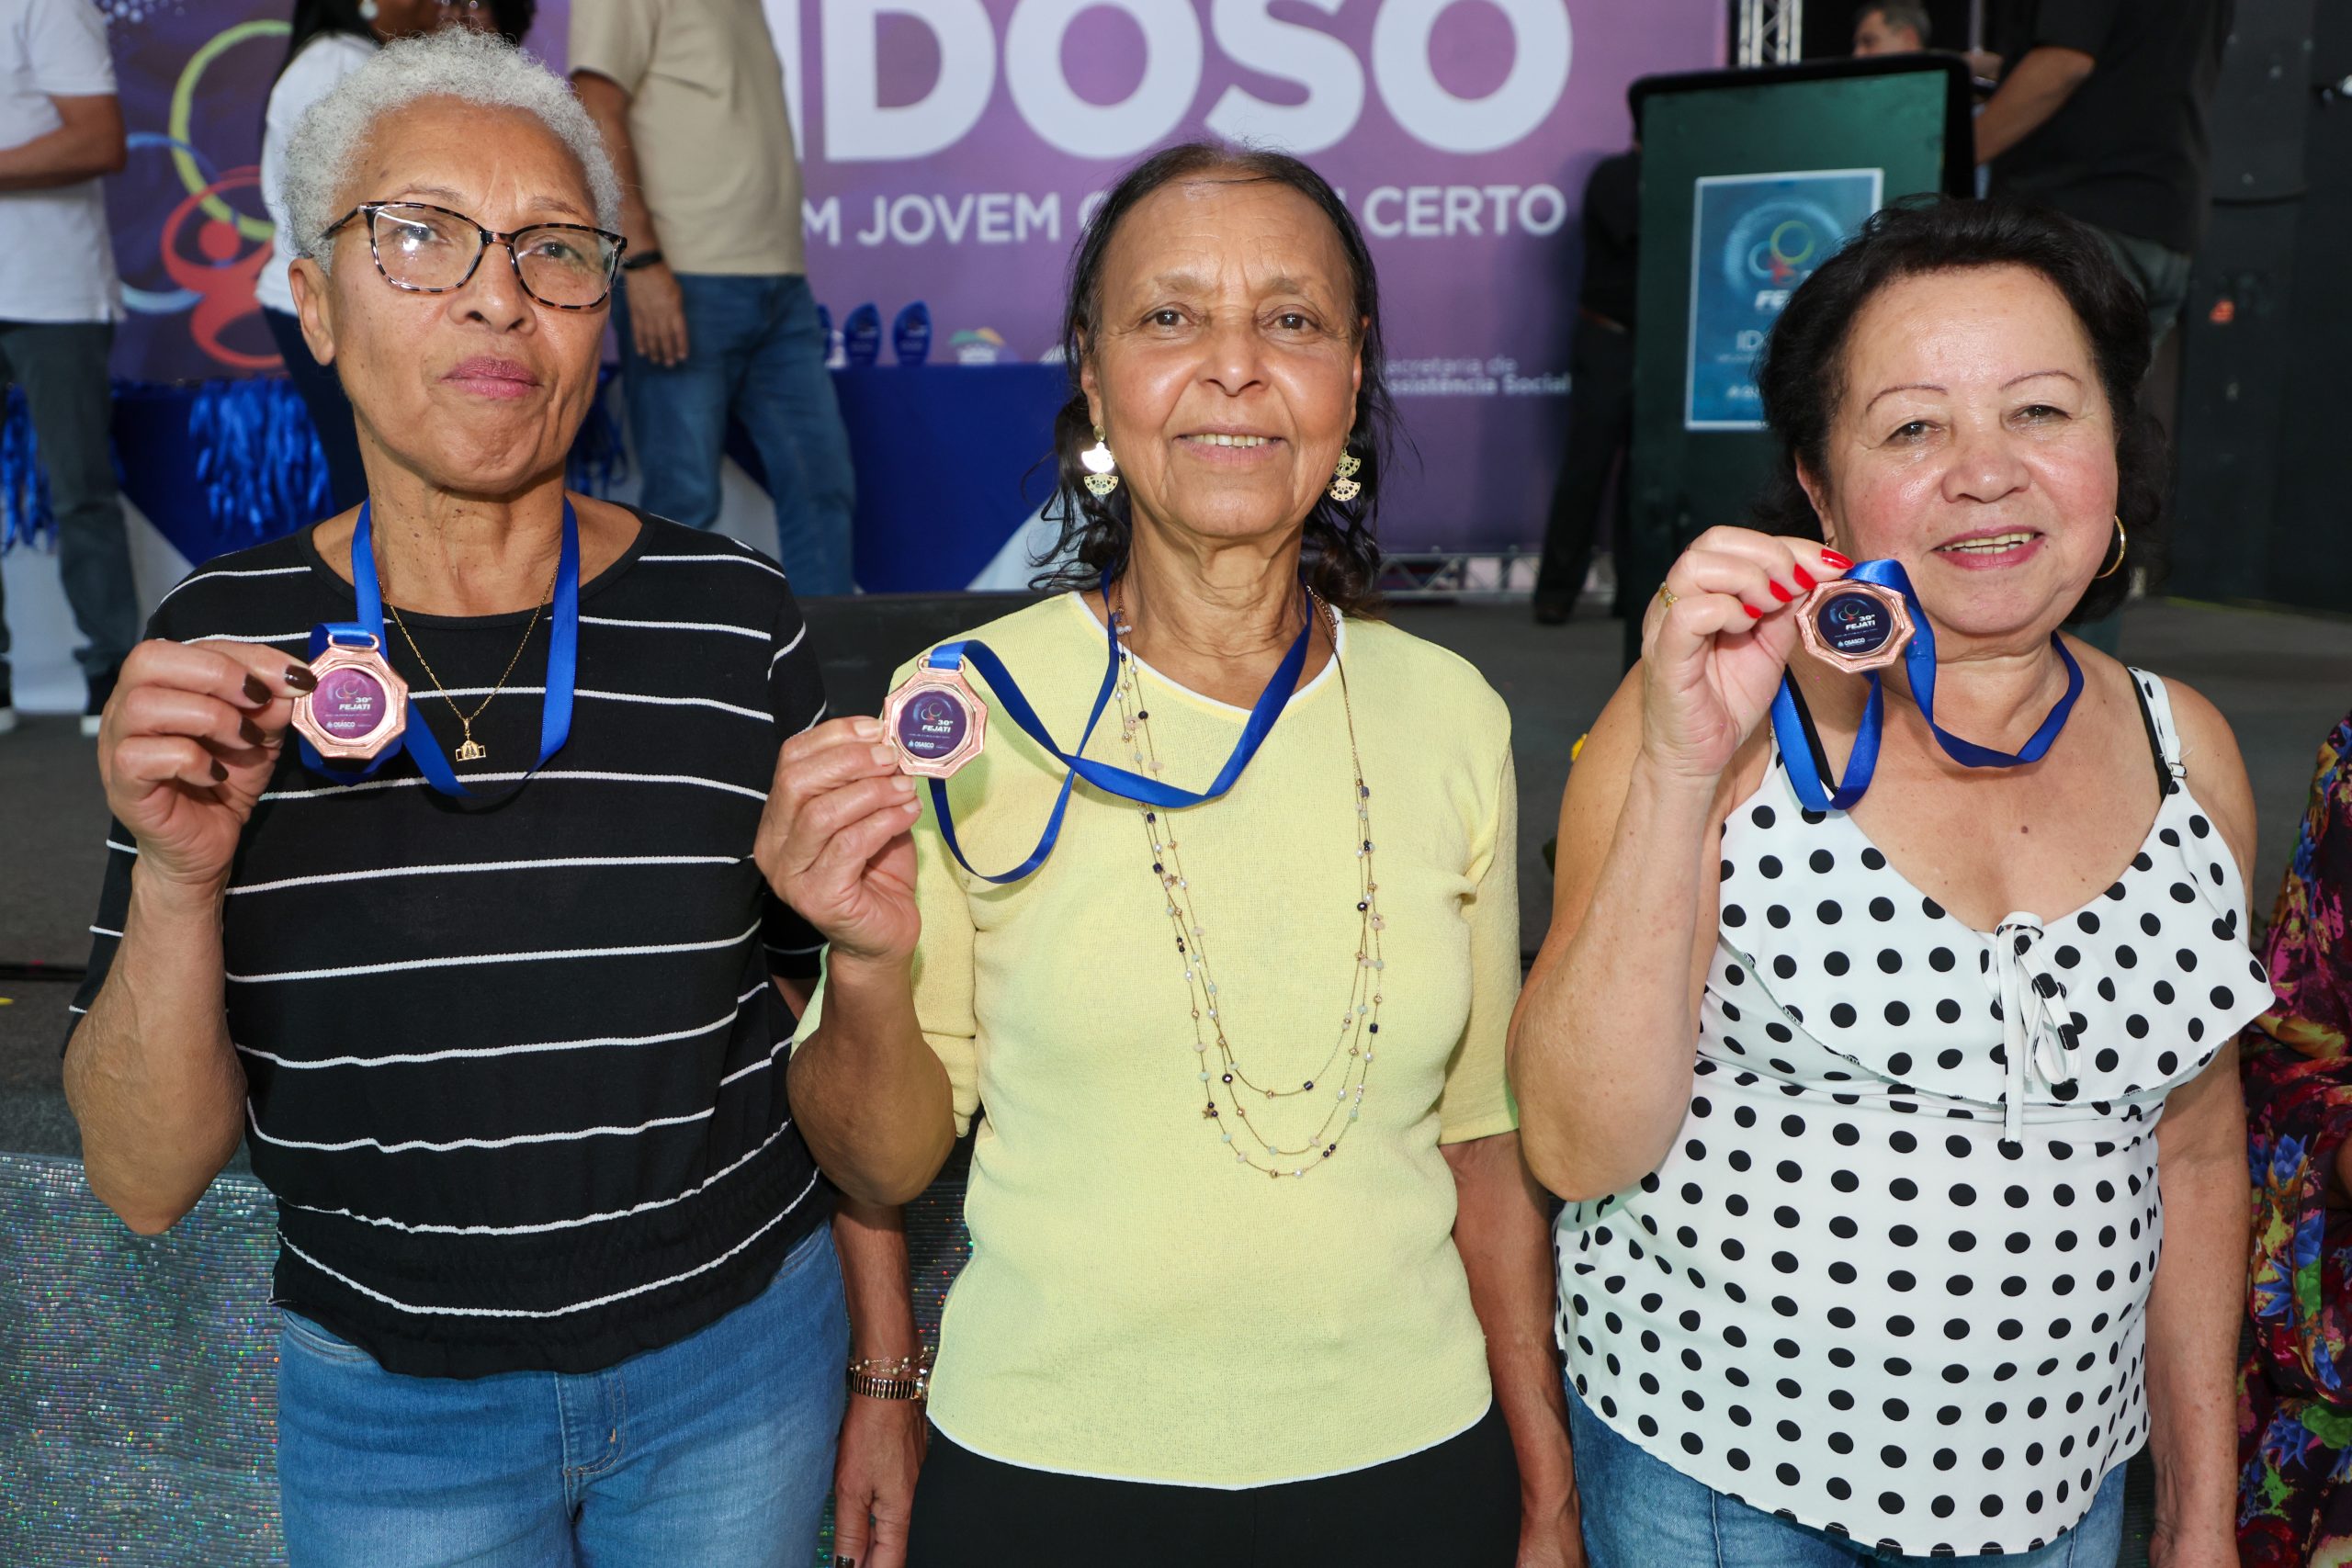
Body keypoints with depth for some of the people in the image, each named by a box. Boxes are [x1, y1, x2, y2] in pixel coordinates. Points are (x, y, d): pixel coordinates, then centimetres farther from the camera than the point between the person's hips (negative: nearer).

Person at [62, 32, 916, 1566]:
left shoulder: (734, 620, -11)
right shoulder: (221, 645, -9)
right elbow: (148, 1179, -8)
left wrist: (886, 1375, 1)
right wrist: (178, 876, -24)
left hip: (739, 1362, 0)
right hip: (382, 1405, 1)